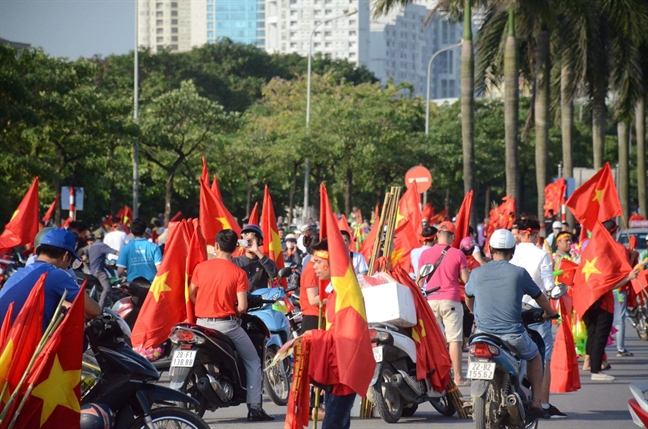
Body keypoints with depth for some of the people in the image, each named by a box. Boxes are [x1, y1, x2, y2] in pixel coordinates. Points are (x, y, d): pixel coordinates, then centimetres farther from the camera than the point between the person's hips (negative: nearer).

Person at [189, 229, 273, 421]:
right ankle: (254, 407, 2)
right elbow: (242, 307, -13)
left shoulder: (201, 267, 0)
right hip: (227, 324, -3)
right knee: (253, 362, 11)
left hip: (202, 322, 3)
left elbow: (191, 294, 9)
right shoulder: (238, 273, -9)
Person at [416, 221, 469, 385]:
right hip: (451, 300, -2)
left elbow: (419, 279, 6)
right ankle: (458, 377, 0)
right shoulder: (458, 254, -3)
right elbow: (465, 279, -3)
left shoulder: (425, 254, 3)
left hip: (431, 300, 2)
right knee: (454, 339, 0)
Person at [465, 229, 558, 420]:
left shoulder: (477, 273, 3)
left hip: (484, 332, 2)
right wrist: (549, 313, 34)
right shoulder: (518, 273, -3)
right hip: (513, 335, -2)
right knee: (534, 356, 26)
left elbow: (468, 298, 24)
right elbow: (540, 297, 12)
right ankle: (536, 402, 17)